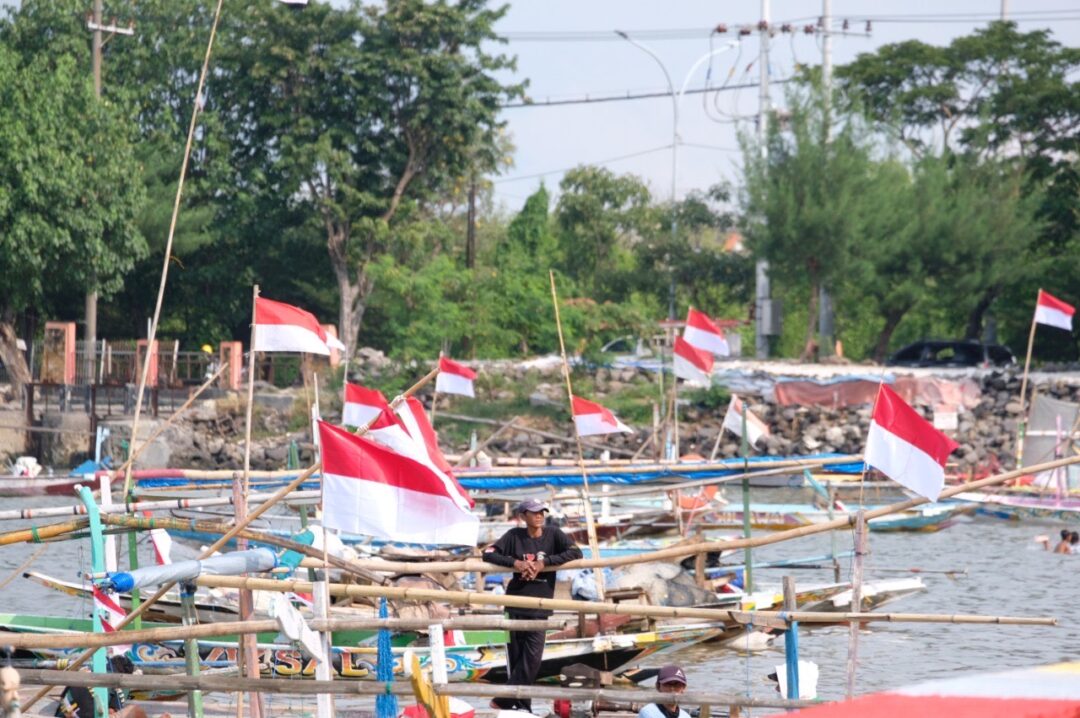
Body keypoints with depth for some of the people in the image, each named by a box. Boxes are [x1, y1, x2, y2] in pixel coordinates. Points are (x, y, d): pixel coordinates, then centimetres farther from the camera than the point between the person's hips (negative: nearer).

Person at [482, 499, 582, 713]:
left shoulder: (553, 534, 2)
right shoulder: (515, 536, 1)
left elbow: (575, 553, -9)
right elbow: (489, 554, -2)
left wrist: (543, 563, -17)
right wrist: (515, 562, -16)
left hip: (539, 606, 0)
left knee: (532, 659, -8)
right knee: (516, 657, 1)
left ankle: (503, 701, 0)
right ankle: (522, 706, 9)